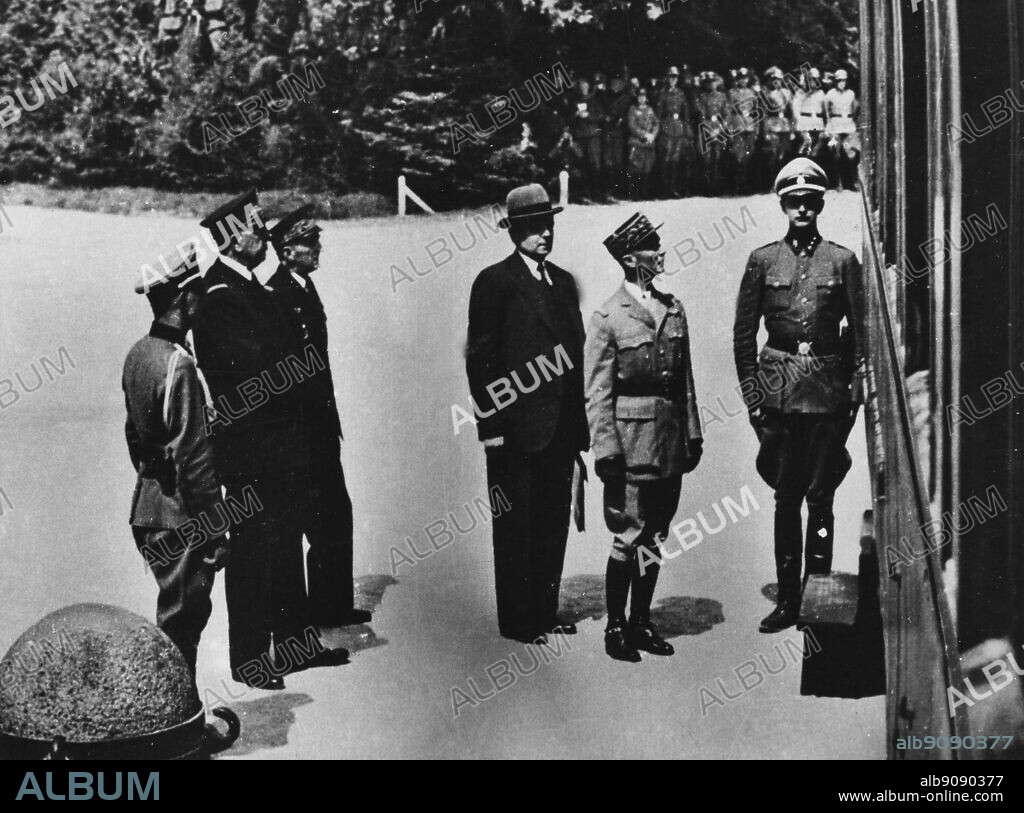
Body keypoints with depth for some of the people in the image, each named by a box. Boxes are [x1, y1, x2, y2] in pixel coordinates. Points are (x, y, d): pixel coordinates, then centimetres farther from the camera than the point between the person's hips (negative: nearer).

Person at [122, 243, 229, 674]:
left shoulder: (137, 353, 7)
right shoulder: (178, 365, -21)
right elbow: (194, 456, -22)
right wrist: (215, 531, -18)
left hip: (147, 505, 10)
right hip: (181, 516, -9)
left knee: (179, 610, 20)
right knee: (182, 615, 1)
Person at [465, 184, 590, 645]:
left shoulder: (563, 281, 15)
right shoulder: (495, 282, -5)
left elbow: (576, 353, 16)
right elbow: (479, 359, -8)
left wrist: (580, 424, 12)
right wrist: (491, 425, -12)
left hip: (561, 428, 7)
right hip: (517, 429, -6)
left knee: (554, 524, 11)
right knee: (517, 528, 2)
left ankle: (545, 612, 21)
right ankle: (517, 620, 11)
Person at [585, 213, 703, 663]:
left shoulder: (674, 309, 10)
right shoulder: (607, 318, -7)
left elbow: (685, 378, 13)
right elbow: (597, 393, -9)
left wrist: (693, 434, 11)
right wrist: (605, 449, -14)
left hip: (670, 442, 6)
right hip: (631, 443, -6)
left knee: (654, 539, 12)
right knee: (628, 538, -2)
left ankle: (641, 621, 23)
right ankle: (615, 626, 11)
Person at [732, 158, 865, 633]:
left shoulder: (842, 261, 5)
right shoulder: (762, 261, 6)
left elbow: (861, 332, 6)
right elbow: (743, 334, 7)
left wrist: (855, 392, -1)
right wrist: (751, 394, 0)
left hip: (828, 393, 0)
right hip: (778, 393, 1)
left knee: (820, 497, 2)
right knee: (786, 498, 4)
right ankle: (787, 600, 10)